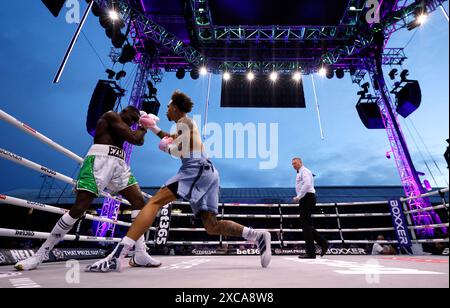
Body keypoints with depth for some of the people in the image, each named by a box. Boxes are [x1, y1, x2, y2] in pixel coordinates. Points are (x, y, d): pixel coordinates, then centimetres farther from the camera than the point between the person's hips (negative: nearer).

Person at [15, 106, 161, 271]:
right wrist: (143, 130, 12)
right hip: (100, 160, -8)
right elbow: (133, 138, -6)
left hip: (119, 164, 8)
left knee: (139, 201, -6)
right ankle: (41, 254, 6)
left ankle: (140, 254, -7)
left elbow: (139, 141, 26)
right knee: (79, 207, -12)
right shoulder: (111, 115, 4)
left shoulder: (121, 128, 28)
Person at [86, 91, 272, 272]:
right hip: (206, 172, 9)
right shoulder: (187, 124, 31)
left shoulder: (184, 122, 3)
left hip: (197, 170, -9)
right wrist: (153, 128, 48)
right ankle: (258, 236, -5)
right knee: (212, 227, 3)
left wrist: (166, 148, 8)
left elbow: (182, 152, -10)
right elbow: (176, 140, 46)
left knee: (155, 202, -15)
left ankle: (117, 256, -23)